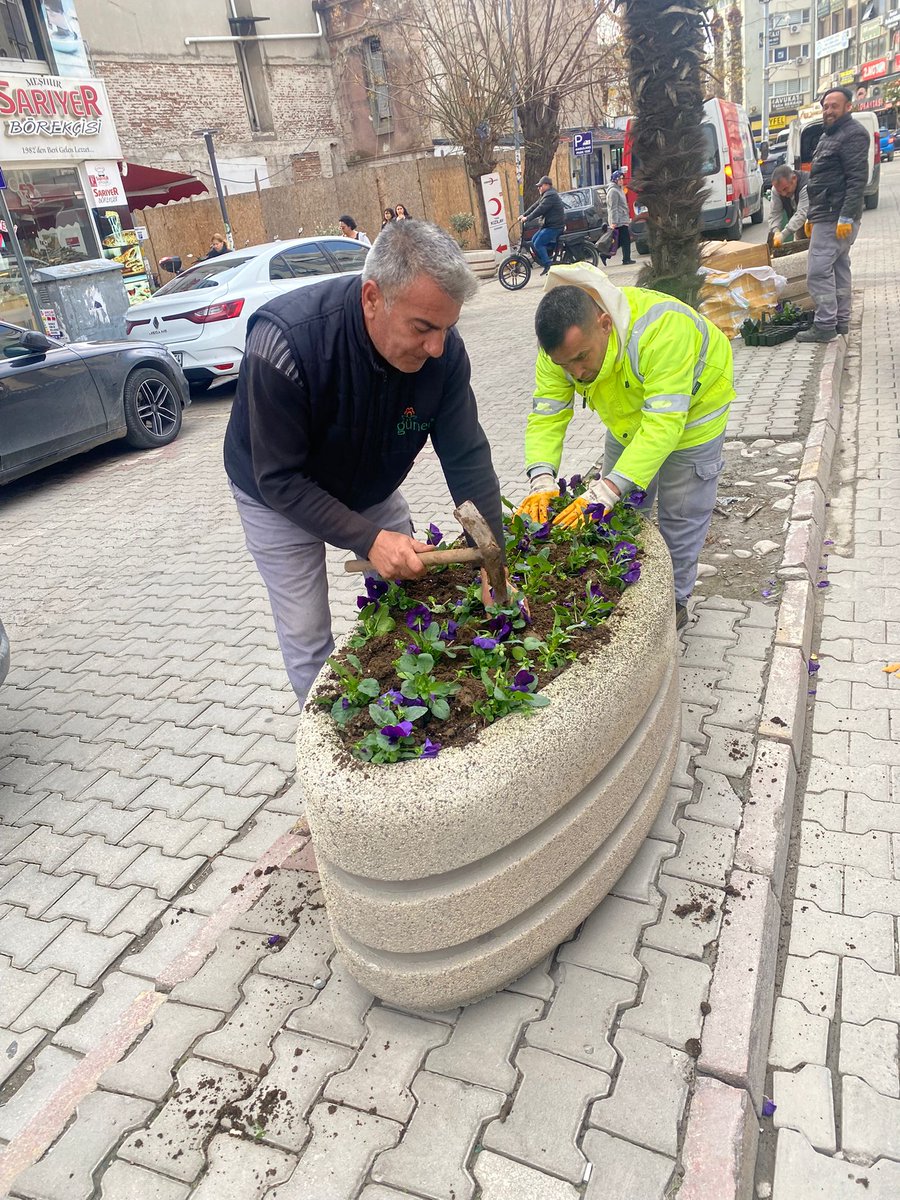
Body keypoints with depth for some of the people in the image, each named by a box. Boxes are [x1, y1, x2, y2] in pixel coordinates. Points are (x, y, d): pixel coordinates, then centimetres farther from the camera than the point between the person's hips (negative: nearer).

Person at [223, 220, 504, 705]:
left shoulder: (441, 347, -25)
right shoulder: (285, 340, -38)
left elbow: (467, 457, -18)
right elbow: (280, 481, -31)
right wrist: (369, 539, -36)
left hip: (370, 490, 4)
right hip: (278, 499, -3)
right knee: (308, 641, -1)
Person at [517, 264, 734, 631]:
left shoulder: (661, 328, -45)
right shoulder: (561, 343, -26)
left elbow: (663, 423, -47)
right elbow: (546, 415, -25)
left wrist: (607, 490, -54)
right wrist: (542, 480, -42)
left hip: (691, 405, -5)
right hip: (629, 412, 5)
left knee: (680, 513, 2)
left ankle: (673, 601, 20)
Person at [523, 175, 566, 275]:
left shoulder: (550, 195, -15)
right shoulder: (546, 195, 19)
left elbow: (540, 209, -23)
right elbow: (535, 205, 18)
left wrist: (527, 218, -21)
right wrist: (524, 215, 10)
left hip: (554, 227, -11)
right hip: (548, 225, 11)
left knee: (538, 244, -16)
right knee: (533, 241, 9)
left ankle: (548, 266, -15)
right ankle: (543, 262, 10)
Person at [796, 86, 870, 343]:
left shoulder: (853, 134, -11)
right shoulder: (828, 135, 21)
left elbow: (858, 179, -19)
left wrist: (846, 217, -25)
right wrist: (811, 216, 23)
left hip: (836, 218, -10)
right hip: (827, 216, 10)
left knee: (818, 271, -14)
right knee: (838, 269, 12)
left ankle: (825, 326, -12)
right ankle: (841, 321, 18)